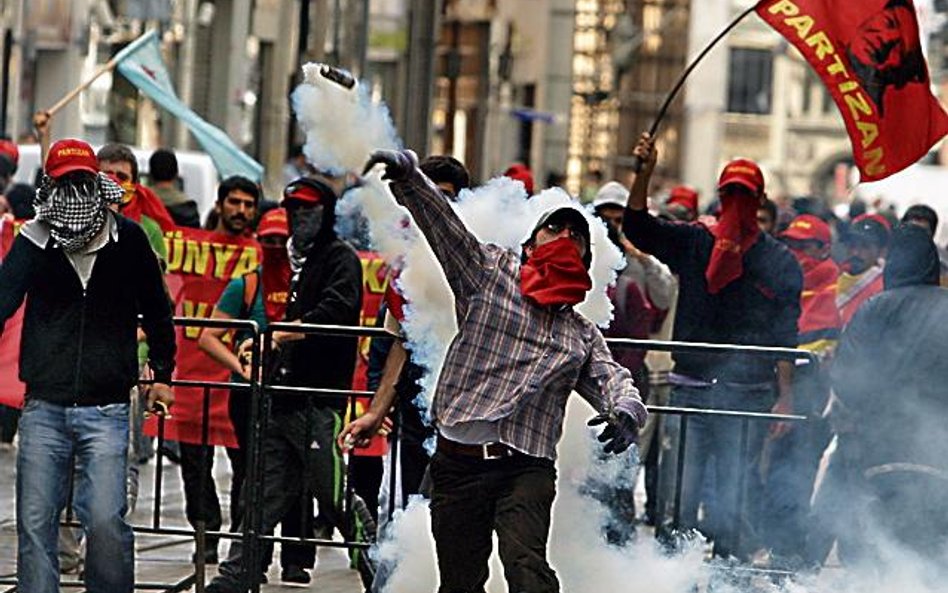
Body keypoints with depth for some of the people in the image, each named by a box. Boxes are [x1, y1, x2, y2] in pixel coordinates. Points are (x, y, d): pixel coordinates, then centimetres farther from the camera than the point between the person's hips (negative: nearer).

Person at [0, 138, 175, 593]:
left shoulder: (128, 240, 2)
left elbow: (156, 309, 16)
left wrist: (162, 374, 21)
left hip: (106, 408, -1)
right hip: (43, 406, 1)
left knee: (105, 521, -10)